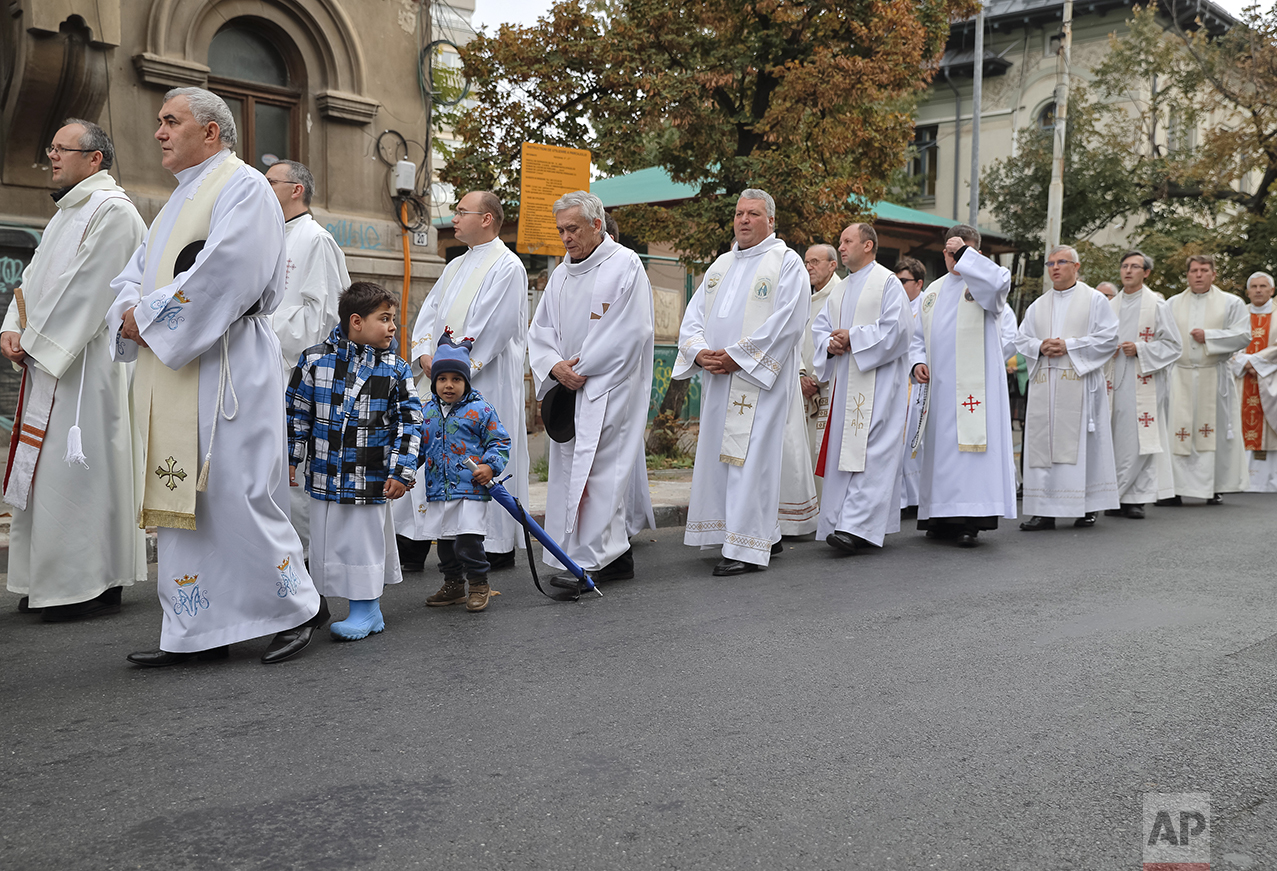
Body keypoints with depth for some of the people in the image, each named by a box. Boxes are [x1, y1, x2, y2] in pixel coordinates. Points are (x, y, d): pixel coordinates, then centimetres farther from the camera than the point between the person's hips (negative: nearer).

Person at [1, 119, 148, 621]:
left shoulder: (112, 211, -10)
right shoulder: (67, 213, 21)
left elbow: (86, 288, -17)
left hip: (86, 365, -10)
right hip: (49, 359, 10)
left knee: (79, 471, -7)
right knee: (48, 468, 11)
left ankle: (94, 587, 1)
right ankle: (52, 583, 20)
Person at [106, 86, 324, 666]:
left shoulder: (242, 187, -6)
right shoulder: (184, 195, 22)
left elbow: (222, 275, -19)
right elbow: (137, 273, 20)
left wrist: (150, 317, -12)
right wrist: (129, 313, -2)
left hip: (225, 369, -9)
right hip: (172, 369, 9)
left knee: (236, 497, -6)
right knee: (183, 497, 8)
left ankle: (298, 609, 10)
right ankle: (196, 632, 15)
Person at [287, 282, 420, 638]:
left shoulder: (395, 370, -2)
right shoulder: (315, 359, -1)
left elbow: (409, 422, -1)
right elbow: (297, 412, 7)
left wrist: (401, 472, -8)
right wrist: (289, 459, 7)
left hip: (371, 478, -2)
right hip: (325, 474, 2)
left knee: (365, 538, 2)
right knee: (328, 538, 10)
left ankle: (366, 608, 16)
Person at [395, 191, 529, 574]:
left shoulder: (507, 267, -7)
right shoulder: (455, 267, 19)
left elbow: (494, 328, -16)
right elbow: (429, 312, 15)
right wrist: (425, 355, -3)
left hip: (486, 382, -8)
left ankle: (498, 547, 10)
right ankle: (413, 547, 10)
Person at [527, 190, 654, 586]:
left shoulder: (625, 264, -5)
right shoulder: (561, 275, 16)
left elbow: (630, 331, -13)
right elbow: (540, 330, 14)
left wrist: (582, 368, -12)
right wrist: (555, 365, -7)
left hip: (611, 387, -7)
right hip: (568, 390, 8)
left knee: (599, 468, -11)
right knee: (569, 468, 8)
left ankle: (591, 560, -9)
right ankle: (617, 556, 17)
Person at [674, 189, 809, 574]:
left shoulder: (787, 263, -2)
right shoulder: (721, 265, 19)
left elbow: (786, 324, -14)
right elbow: (693, 315, 14)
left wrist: (736, 356, -17)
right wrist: (699, 352, -6)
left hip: (758, 377, -7)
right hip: (718, 381, 8)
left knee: (749, 458, -9)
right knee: (717, 454, 9)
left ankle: (746, 548, -5)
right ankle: (766, 535, 20)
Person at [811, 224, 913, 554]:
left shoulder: (887, 282, -3)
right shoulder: (840, 290, 20)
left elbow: (896, 328, -13)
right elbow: (820, 327, 17)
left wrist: (852, 338, -14)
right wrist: (830, 344, -5)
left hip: (877, 380, -8)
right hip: (845, 380, 8)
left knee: (867, 451, -14)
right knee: (842, 449, 5)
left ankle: (856, 526, -20)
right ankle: (841, 523, 10)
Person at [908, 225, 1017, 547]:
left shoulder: (984, 282, 1)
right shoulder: (933, 291, 19)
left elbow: (999, 281, -25)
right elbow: (919, 337, 23)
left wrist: (965, 253, -17)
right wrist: (918, 362, 4)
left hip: (974, 385, -6)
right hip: (939, 385, 6)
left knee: (971, 447, -9)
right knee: (941, 447, 8)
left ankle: (971, 521, -6)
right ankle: (943, 517, 16)